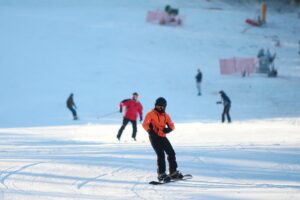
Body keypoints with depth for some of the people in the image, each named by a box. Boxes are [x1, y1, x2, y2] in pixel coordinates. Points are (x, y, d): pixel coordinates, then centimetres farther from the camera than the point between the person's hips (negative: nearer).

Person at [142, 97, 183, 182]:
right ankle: (161, 174, -10)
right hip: (154, 137, -6)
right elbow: (145, 124, -10)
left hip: (162, 136, 6)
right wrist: (150, 131, -24)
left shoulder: (165, 116, 12)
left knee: (171, 153, 4)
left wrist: (168, 129, -13)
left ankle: (173, 172, 16)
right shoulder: (151, 114, -2)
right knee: (161, 154, -15)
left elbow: (172, 125, 10)